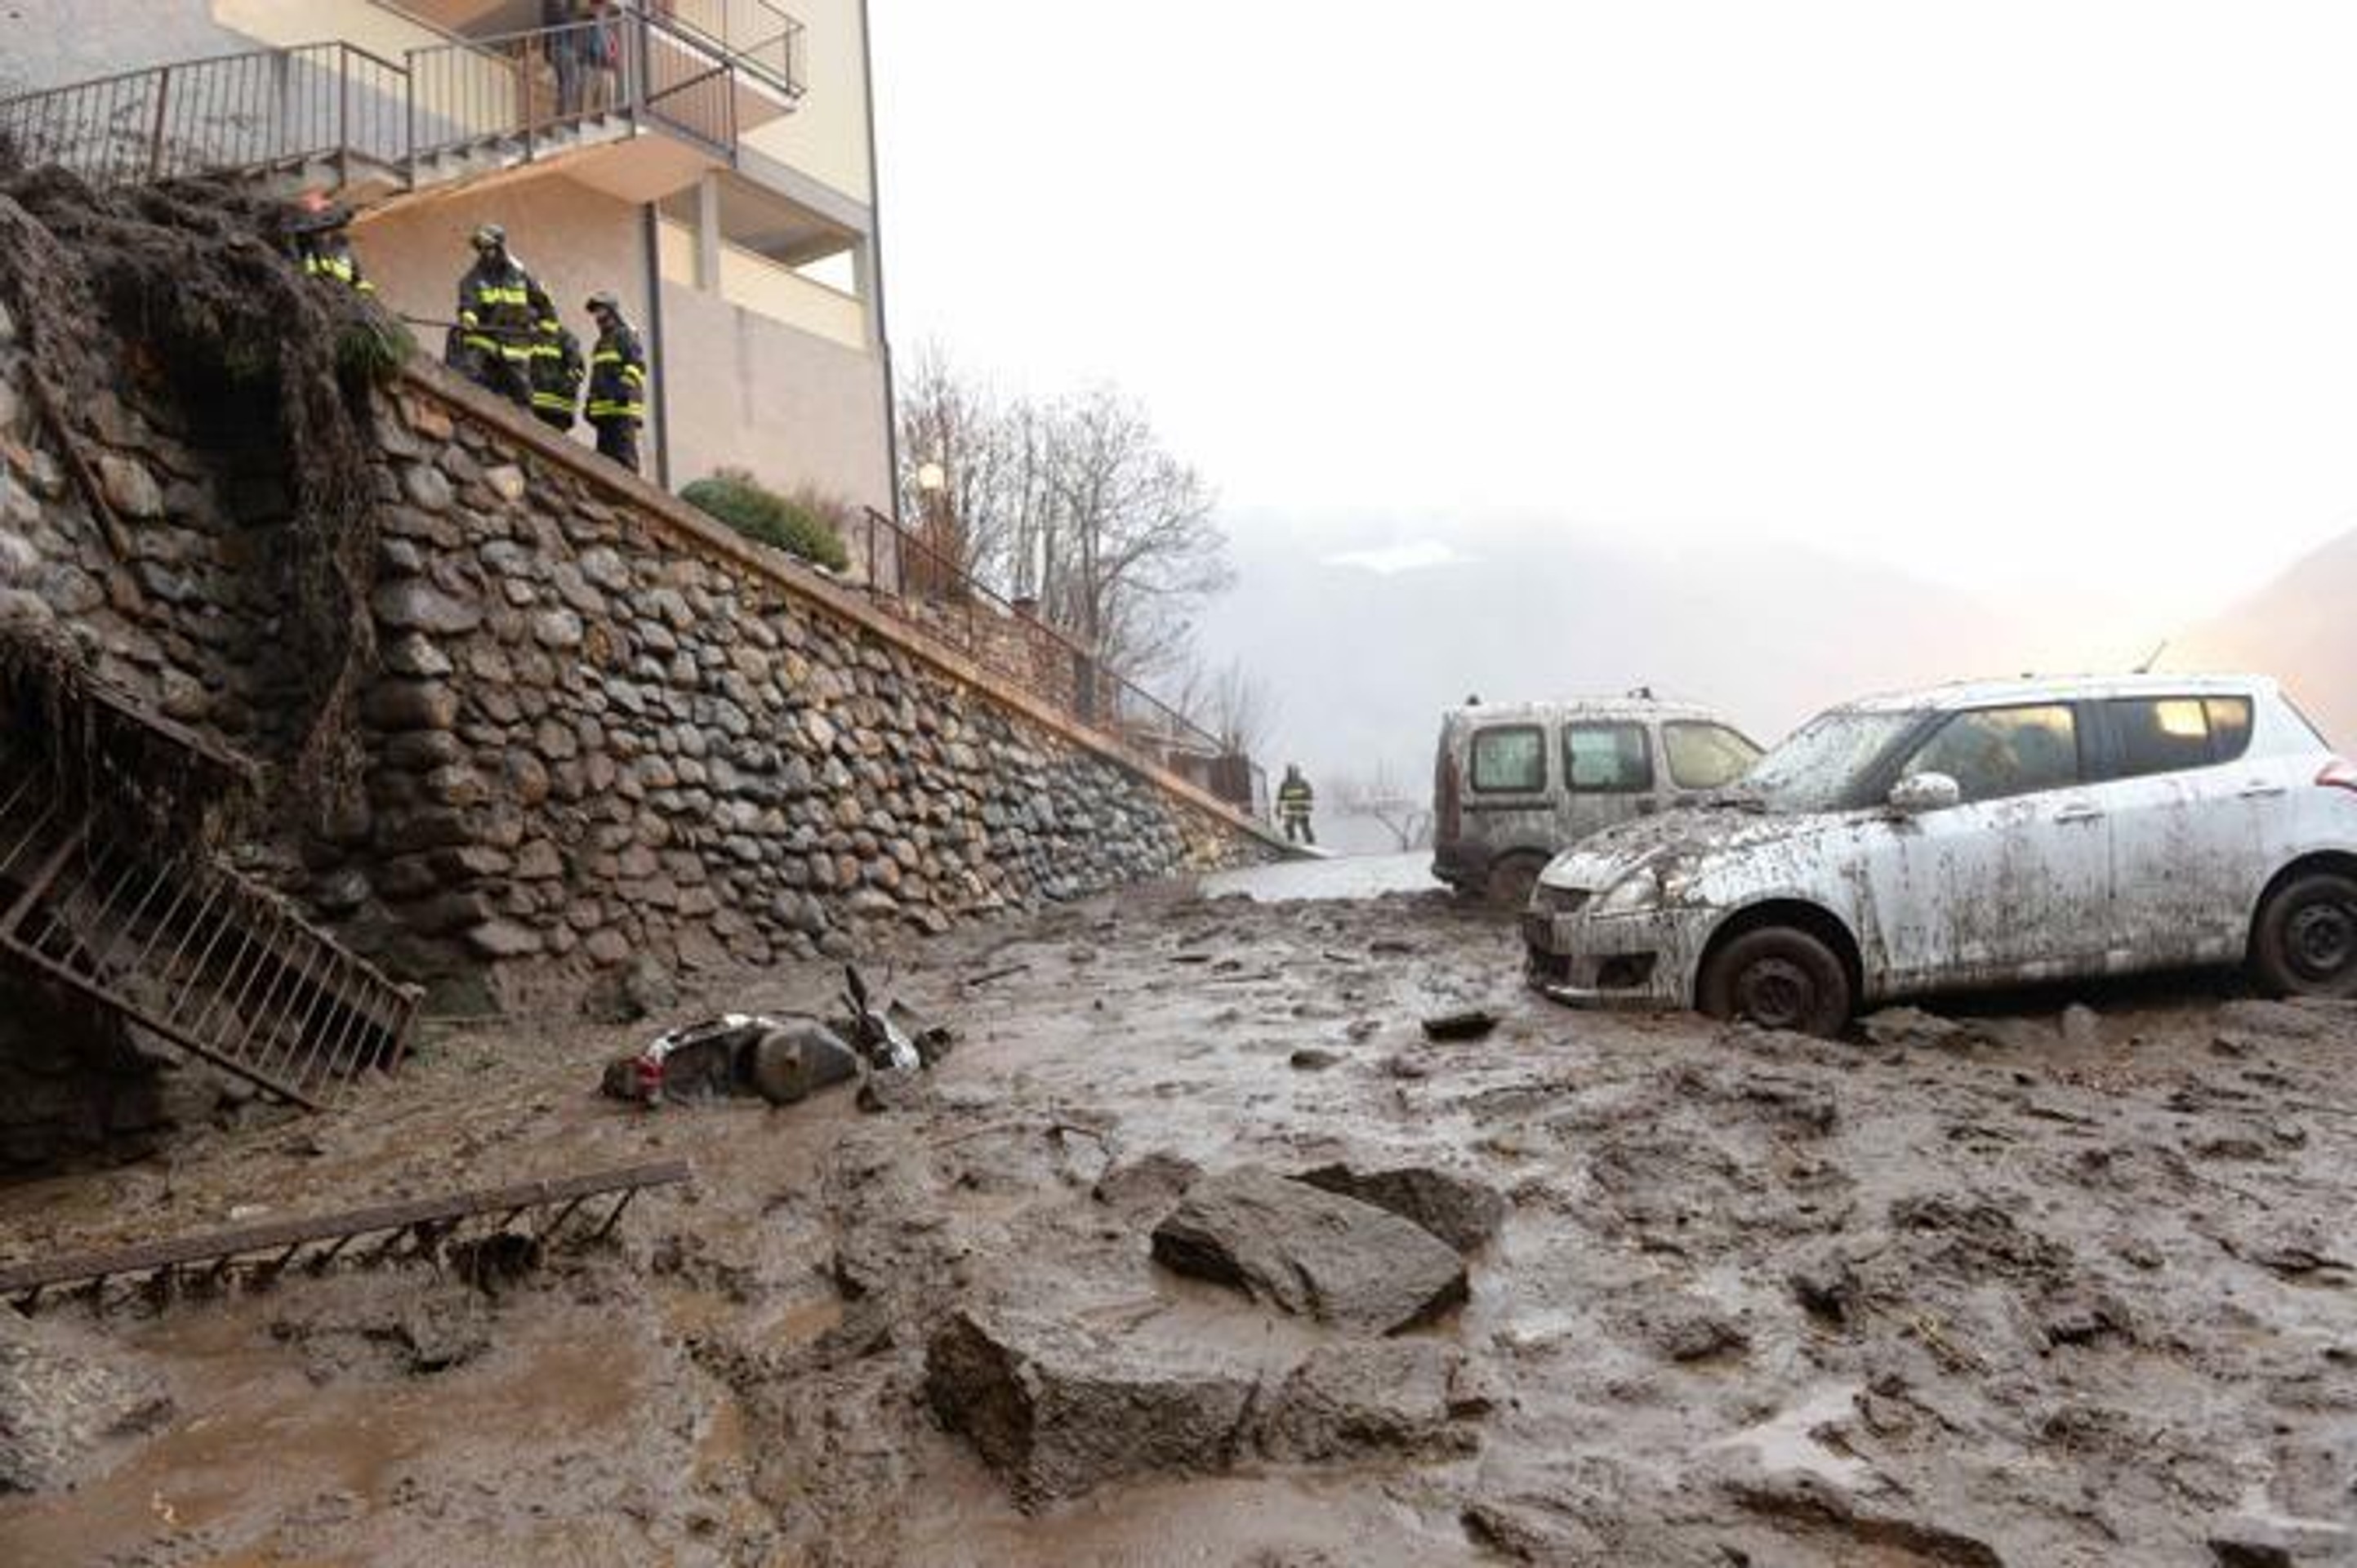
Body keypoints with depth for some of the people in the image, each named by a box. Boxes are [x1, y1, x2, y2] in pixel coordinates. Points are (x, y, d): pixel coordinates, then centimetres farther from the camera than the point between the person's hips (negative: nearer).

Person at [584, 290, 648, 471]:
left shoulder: (625, 335, 1)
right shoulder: (601, 343, 29)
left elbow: (637, 365, -11)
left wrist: (625, 389, -21)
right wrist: (590, 402, 21)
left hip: (623, 408, -9)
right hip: (603, 408, 9)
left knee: (624, 453, -15)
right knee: (605, 453, 3)